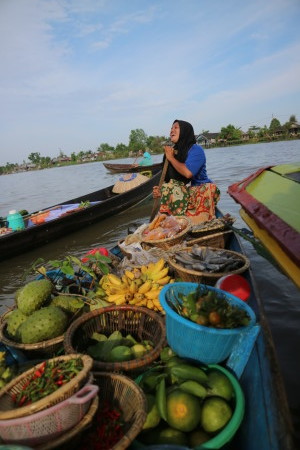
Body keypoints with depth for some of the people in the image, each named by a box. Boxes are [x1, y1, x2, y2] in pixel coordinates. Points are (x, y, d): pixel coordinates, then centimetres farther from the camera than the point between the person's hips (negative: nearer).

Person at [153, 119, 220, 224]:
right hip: (183, 191, 5)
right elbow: (171, 180, 11)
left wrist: (171, 158, -13)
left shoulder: (196, 149, -9)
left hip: (201, 190, -5)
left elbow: (188, 173, -28)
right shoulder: (173, 151, 9)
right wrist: (162, 190, -12)